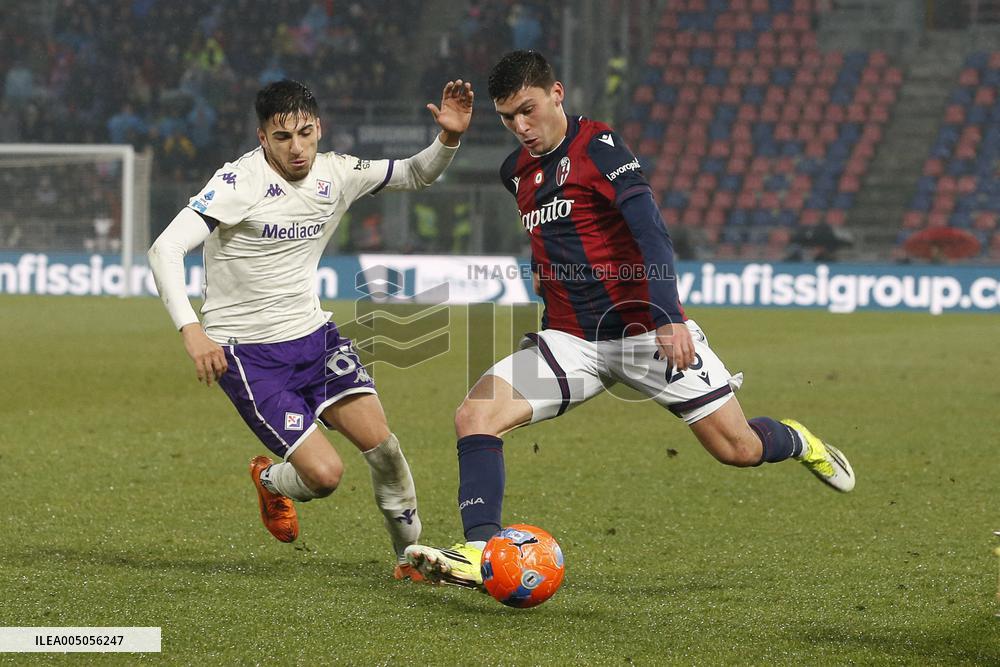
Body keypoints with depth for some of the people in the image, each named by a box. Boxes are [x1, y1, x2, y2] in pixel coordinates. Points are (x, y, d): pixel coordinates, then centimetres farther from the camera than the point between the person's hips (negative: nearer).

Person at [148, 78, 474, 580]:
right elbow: (166, 249, -27)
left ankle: (412, 555, 13)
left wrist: (448, 138, -7)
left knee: (380, 442, -9)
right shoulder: (241, 181, -20)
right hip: (247, 353, -5)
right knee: (324, 473, -14)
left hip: (312, 332, 5)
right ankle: (269, 482, 22)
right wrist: (191, 330, -39)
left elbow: (413, 176, 15)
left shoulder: (336, 173, -1)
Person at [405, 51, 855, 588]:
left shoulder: (597, 145, -12)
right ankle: (480, 554, -24)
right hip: (570, 338, 5)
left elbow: (649, 230, -22)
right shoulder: (515, 172, 10)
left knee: (738, 448, -3)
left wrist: (669, 318, -32)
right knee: (475, 415, -18)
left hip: (642, 328, -5)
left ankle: (797, 442, 33)